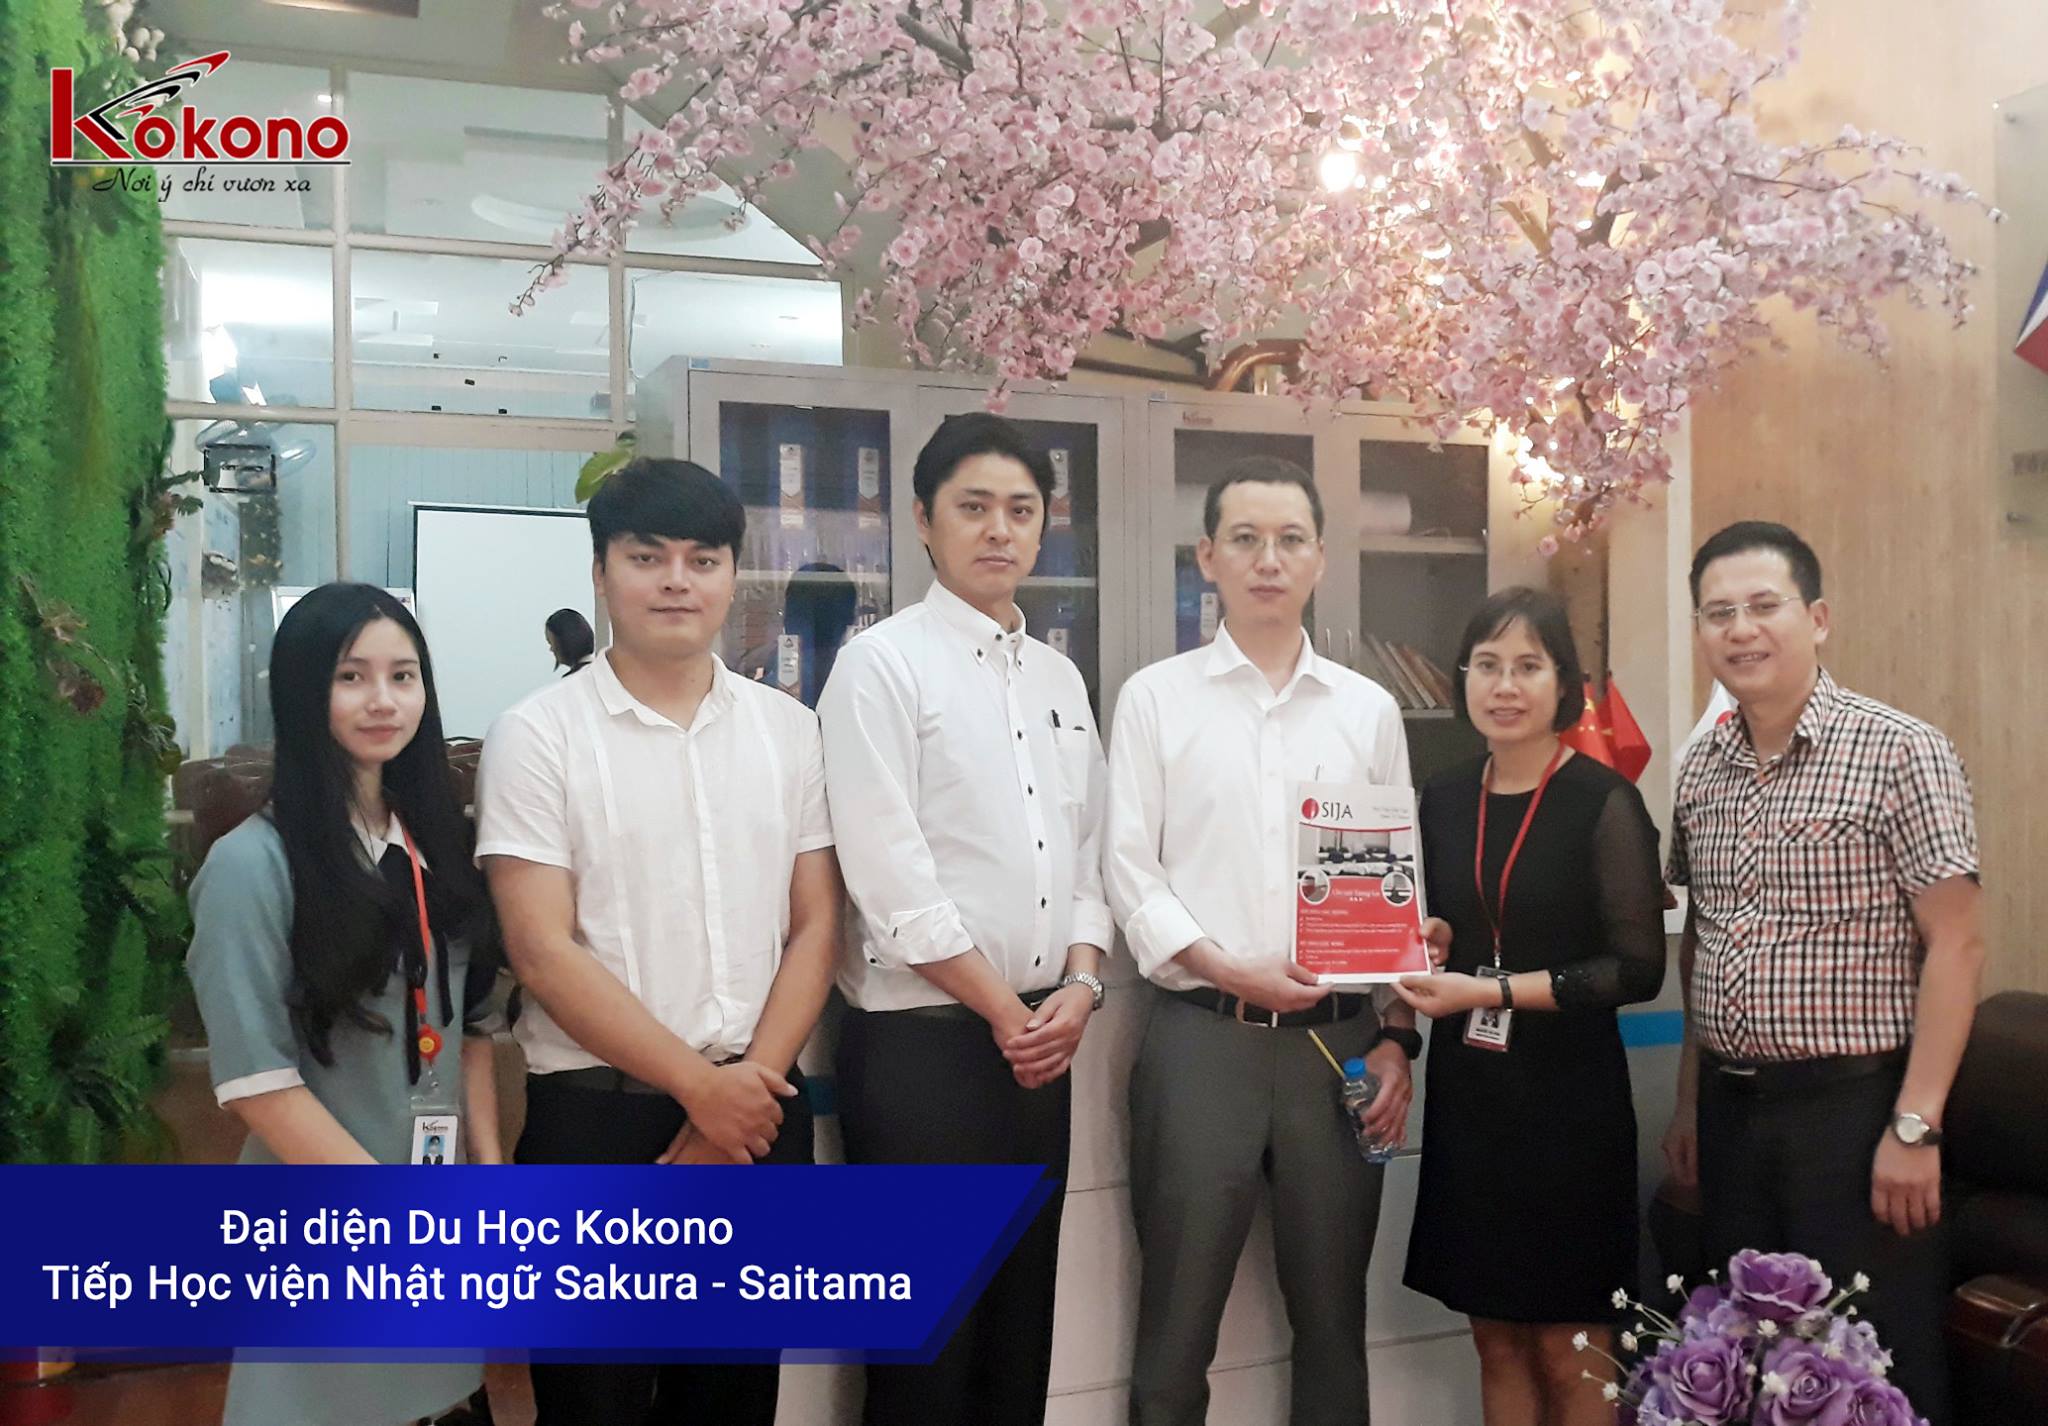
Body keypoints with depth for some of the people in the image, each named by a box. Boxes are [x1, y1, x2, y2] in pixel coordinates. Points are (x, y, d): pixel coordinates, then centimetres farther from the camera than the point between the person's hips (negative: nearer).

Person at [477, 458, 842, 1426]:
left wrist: (751, 1081, -8)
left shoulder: (787, 729, 5)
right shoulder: (537, 734, -5)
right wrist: (697, 1084, -13)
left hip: (759, 1110, 4)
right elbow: (541, 950, -11)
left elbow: (815, 923, 4)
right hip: (596, 1113, -3)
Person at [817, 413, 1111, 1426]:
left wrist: (1079, 984, -4)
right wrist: (1002, 1010, -11)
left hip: (1043, 1038, 6)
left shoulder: (1060, 678, 12)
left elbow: (1087, 851, 11)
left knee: (1023, 1318, 16)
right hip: (924, 1040, -6)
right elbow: (890, 875, -15)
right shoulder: (881, 664, -9)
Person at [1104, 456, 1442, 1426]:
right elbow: (1128, 868, -3)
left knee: (1333, 1316, 14)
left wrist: (1397, 1037, 3)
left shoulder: (1370, 710, 9)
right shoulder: (1156, 697, 2)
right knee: (1178, 1321, 7)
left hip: (1339, 1040, 2)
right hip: (1200, 1037, -2)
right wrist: (1225, 968, -14)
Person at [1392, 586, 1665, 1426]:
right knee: (1496, 1336, 13)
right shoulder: (1445, 799, 6)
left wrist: (1496, 991, -18)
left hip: (1567, 1095, -5)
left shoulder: (1604, 800, -10)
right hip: (1467, 1091, 5)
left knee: (1570, 1348, 7)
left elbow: (1638, 968, -13)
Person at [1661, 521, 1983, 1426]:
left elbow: (1956, 944, -13)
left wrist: (1914, 1126, -16)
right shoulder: (1700, 772, 6)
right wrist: (1690, 1100, 14)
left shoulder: (1900, 753, -11)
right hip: (1729, 1105, 6)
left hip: (1855, 1104, -5)